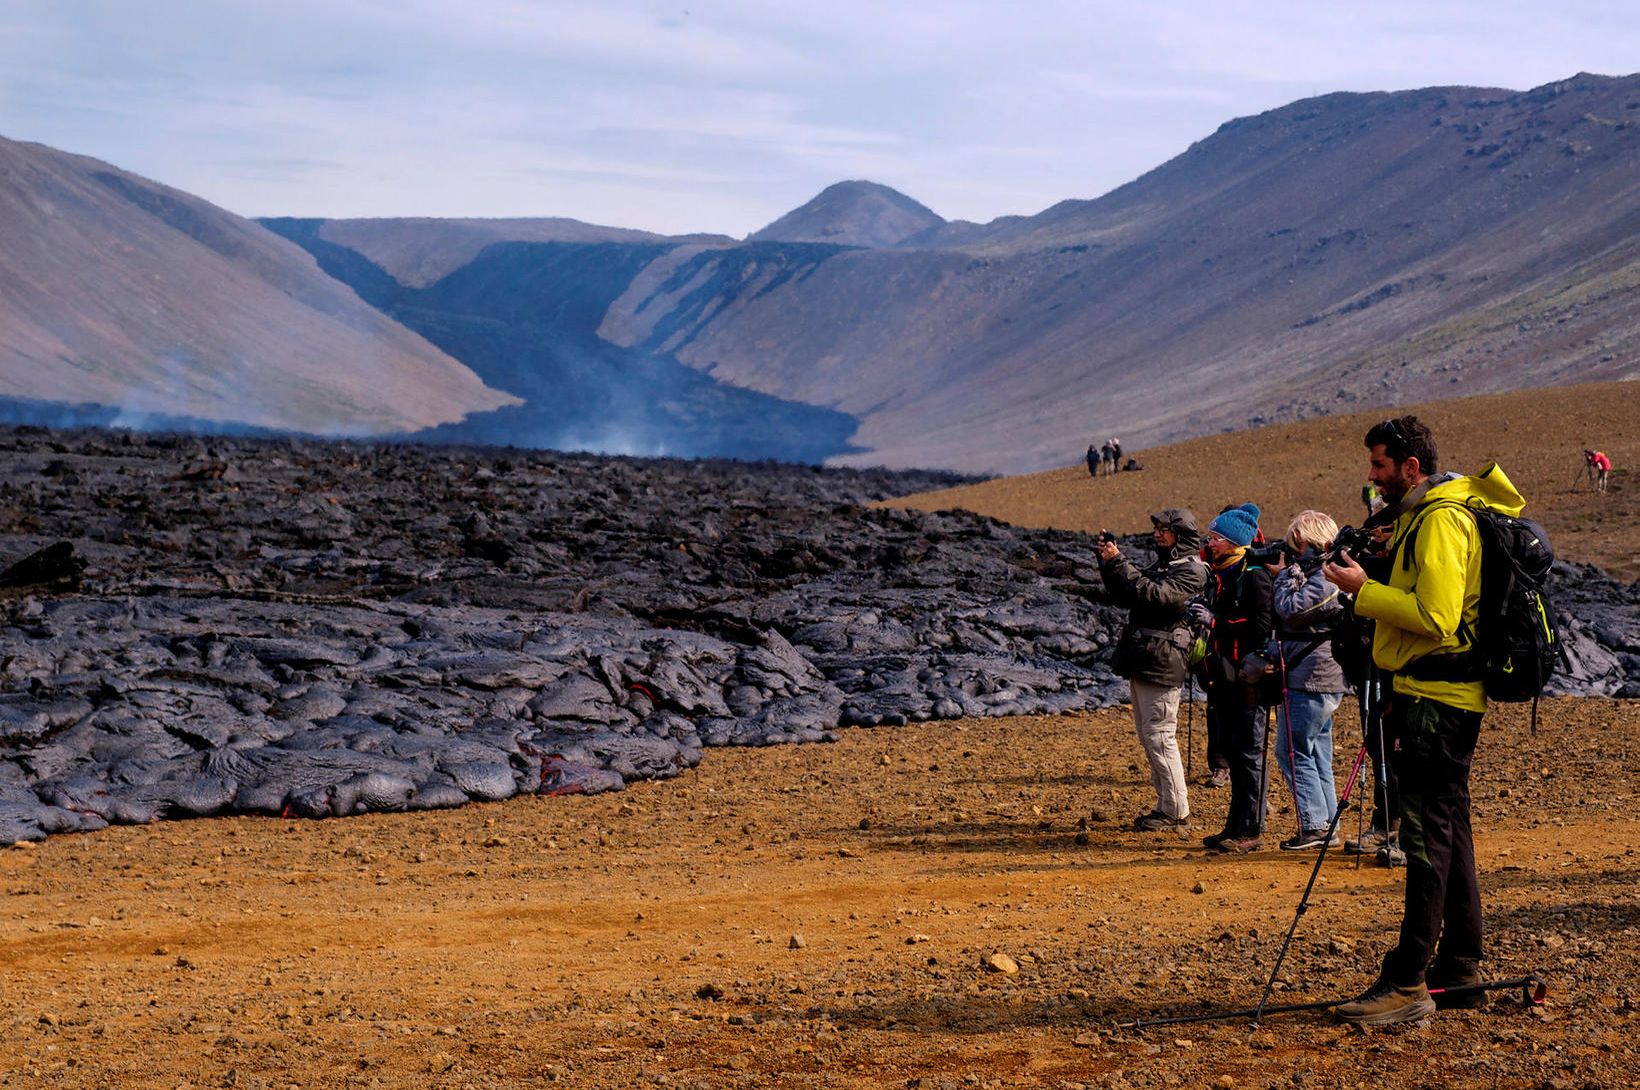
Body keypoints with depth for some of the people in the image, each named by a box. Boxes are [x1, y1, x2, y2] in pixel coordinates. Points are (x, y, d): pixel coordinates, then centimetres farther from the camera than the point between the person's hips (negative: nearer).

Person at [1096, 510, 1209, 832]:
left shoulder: (1191, 569, -11)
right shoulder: (1162, 564, 18)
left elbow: (1154, 595, -25)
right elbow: (1124, 597, 18)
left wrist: (1118, 562, -22)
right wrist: (1108, 563, 5)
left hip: (1162, 664, -10)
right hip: (1141, 661, 10)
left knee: (1159, 737, -9)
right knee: (1148, 737, 13)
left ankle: (1177, 811, -4)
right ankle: (1165, 805, 20)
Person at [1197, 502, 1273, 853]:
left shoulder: (1253, 575, -11)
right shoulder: (1218, 576, 15)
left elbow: (1263, 627, -15)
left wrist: (1248, 668, -17)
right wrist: (1212, 666, 17)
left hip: (1247, 679, -9)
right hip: (1224, 678, 9)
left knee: (1248, 752, -5)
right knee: (1232, 753, 12)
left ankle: (1250, 831, -1)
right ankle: (1237, 825, 19)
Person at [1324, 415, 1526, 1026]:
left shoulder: (1441, 519, -15)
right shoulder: (1423, 514, 18)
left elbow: (1435, 616, -24)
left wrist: (1363, 591, -16)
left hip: (1435, 699, -11)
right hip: (1439, 695, 11)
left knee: (1428, 835, -11)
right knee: (1447, 830, 14)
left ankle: (1408, 983, -11)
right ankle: (1460, 969, 20)